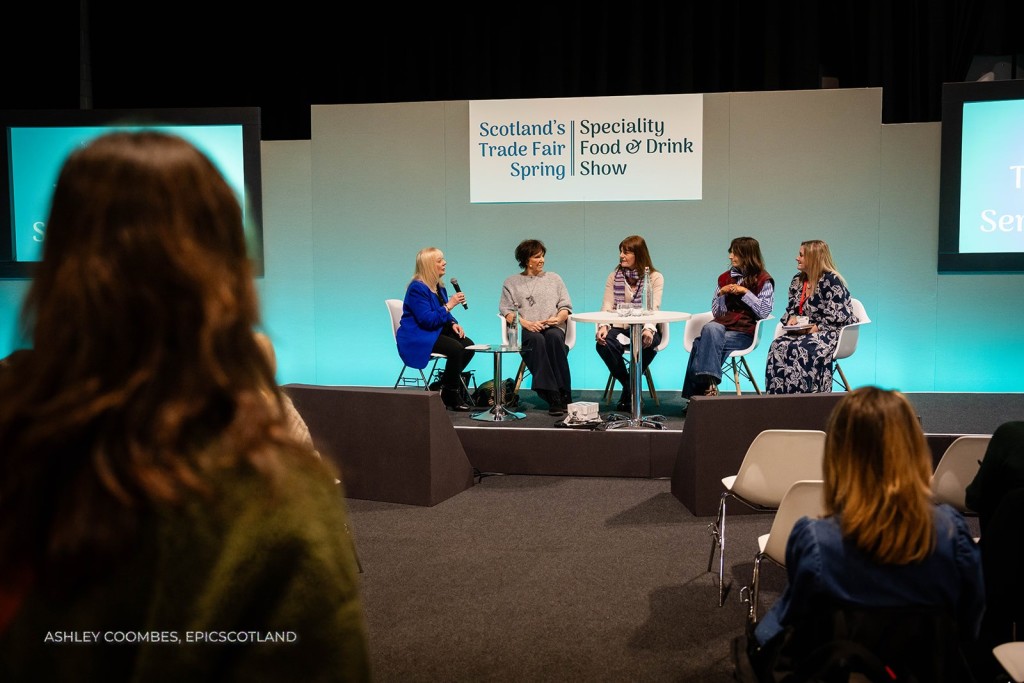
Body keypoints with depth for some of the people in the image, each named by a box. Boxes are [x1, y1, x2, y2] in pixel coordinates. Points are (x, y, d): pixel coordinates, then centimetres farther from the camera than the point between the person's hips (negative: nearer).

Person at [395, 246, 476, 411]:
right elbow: (428, 320, -25)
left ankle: (446, 382, 3)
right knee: (455, 349, -28)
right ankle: (450, 395, -14)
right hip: (416, 337, -9)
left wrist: (453, 324, -1)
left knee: (468, 346, -12)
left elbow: (444, 315, 20)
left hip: (435, 332, 9)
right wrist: (449, 305, -24)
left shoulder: (439, 286, 11)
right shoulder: (417, 288, -17)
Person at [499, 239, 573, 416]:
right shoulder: (511, 282, 17)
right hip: (525, 332, -1)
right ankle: (553, 398, -43)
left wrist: (558, 318, -7)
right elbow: (507, 311, 5)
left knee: (553, 336, -36)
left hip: (553, 328, 1)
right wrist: (526, 324, -12)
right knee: (536, 339, -37)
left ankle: (563, 395, -37)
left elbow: (566, 307, 16)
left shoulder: (554, 278, 24)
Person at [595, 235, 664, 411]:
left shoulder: (655, 277, 2)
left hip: (644, 328, -2)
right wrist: (603, 326, -22)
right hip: (620, 327, 2)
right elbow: (607, 305, 0)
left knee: (648, 344, -37)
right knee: (603, 344, -31)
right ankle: (630, 388, -9)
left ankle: (629, 390, -12)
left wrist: (649, 329, -33)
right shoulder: (614, 277, 11)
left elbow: (654, 307, -12)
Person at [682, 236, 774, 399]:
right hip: (723, 325, 4)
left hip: (745, 332, -4)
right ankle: (709, 384, -33)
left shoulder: (763, 280, 3)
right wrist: (721, 293, -1)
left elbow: (764, 312, -8)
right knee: (711, 328, -33)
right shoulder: (725, 278, 17)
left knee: (702, 344, -29)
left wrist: (745, 292, -10)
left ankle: (703, 387, -25)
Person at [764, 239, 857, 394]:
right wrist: (792, 318, 1)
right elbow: (791, 308, 23)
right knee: (778, 346, -24)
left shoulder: (831, 281, -8)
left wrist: (817, 328, -19)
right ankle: (778, 395, -27)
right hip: (803, 331, 7)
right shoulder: (798, 280, 15)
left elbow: (838, 316, -13)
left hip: (830, 332, -7)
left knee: (799, 349, -35)